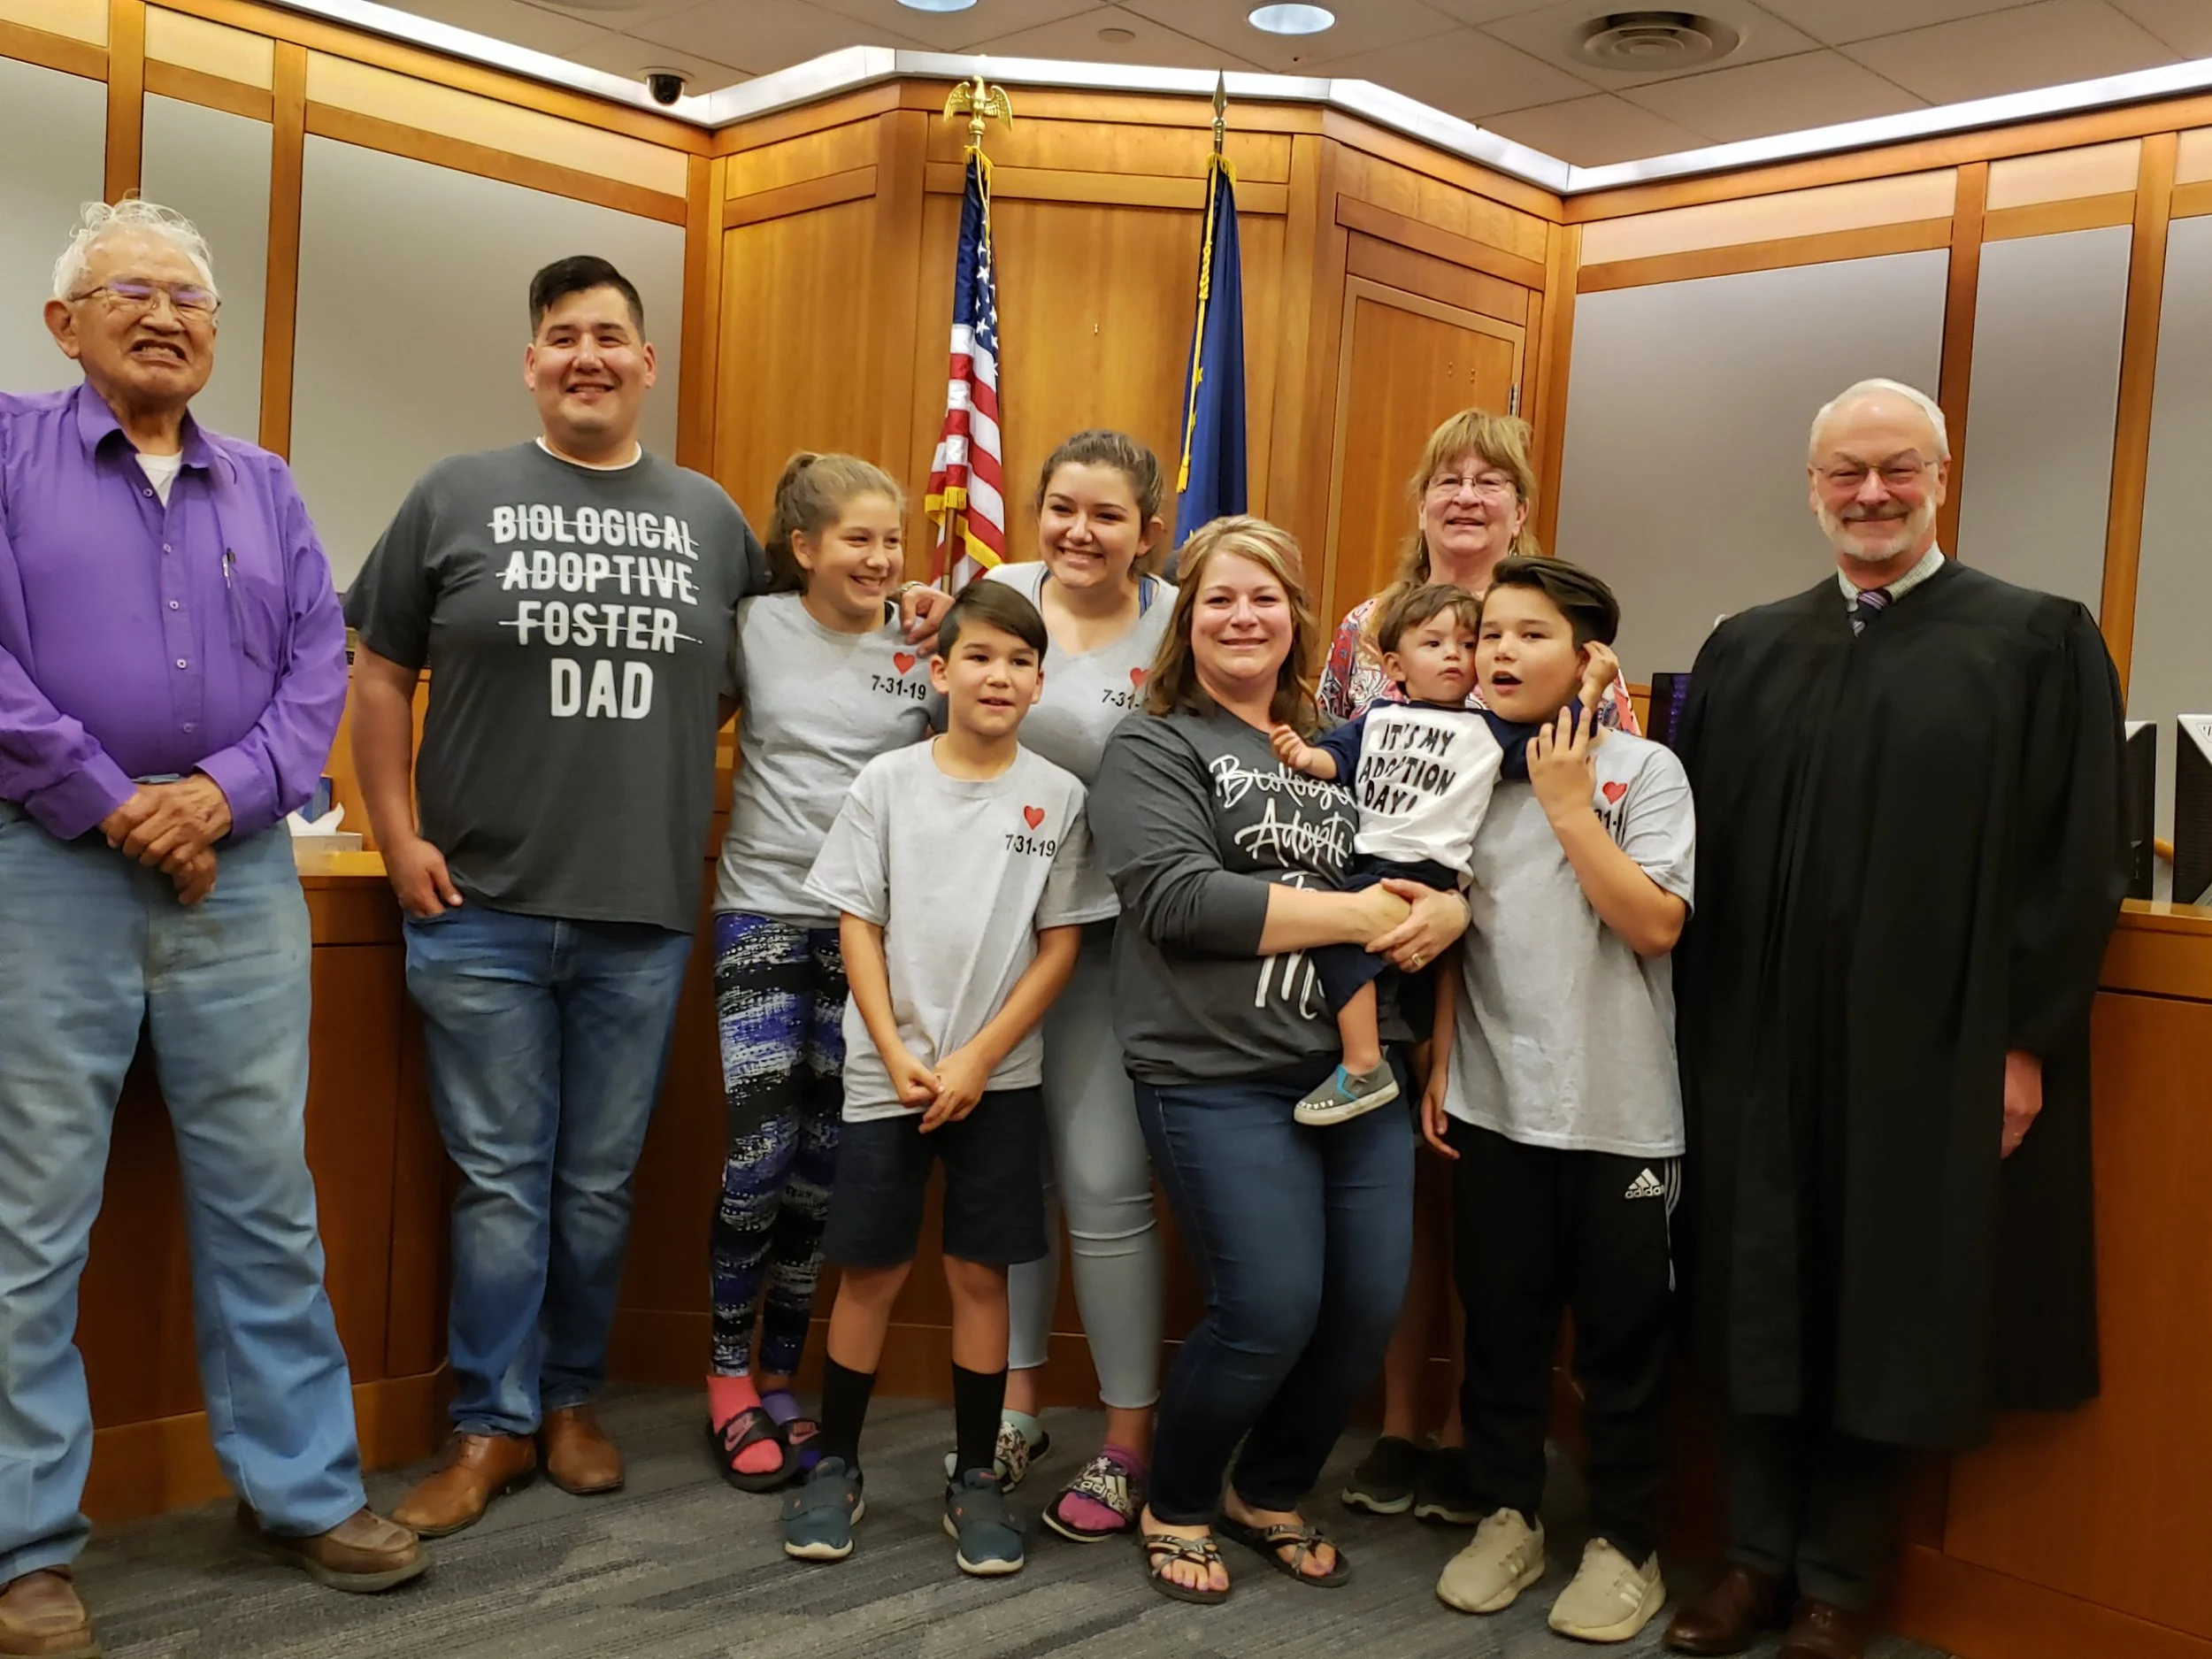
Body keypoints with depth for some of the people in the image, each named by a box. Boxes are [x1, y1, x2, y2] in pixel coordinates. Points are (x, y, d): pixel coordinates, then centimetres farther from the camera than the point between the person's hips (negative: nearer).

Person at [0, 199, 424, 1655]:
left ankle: (304, 1489, 20)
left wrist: (227, 791, -8)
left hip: (240, 876, 4)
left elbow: (320, 661, 8)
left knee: (267, 1204, 8)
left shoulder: (264, 485, 15)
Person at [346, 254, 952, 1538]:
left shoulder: (713, 518, 10)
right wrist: (400, 838, -1)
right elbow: (380, 673, 6)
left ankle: (572, 1397, 28)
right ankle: (494, 1423, 18)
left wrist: (671, 778, 5)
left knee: (600, 1182, 11)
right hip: (483, 910, -1)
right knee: (501, 1178, 5)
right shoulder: (456, 497, 4)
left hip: (645, 915, 2)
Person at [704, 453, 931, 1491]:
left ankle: (781, 1374, 25)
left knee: (823, 1164, 9)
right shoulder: (755, 627, 1)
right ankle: (729, 1374, 16)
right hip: (764, 911, -1)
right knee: (758, 1151, -5)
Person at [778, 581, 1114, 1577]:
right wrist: (897, 1056, -8)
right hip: (887, 1072, 0)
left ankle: (975, 1479, 20)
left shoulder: (1058, 797, 0)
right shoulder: (888, 782, -1)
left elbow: (1061, 946, -1)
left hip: (999, 1078, 0)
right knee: (871, 1269, 6)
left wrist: (977, 1059, -8)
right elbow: (858, 927, 0)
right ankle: (834, 1465, 22)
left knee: (980, 1272, 6)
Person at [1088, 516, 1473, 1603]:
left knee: (1369, 1306, 5)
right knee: (1270, 1311, -8)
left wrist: (1446, 913, -8)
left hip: (1356, 1067, 6)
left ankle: (1272, 1493, 31)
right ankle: (1175, 1506, 20)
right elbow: (1177, 898, -15)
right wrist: (1355, 914, -15)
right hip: (1221, 1076, -5)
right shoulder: (1153, 747, 0)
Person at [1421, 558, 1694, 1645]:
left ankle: (1623, 1542, 24)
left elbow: (1655, 925, -17)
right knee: (1499, 1322, 13)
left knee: (1621, 1334, 8)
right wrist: (1439, 1065, 8)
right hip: (1493, 1103, 4)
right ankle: (1506, 1515, 30)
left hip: (1617, 1110, -3)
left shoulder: (1644, 771, -6)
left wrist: (1569, 807, -17)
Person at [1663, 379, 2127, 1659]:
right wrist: (1698, 1022, 2)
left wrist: (2025, 1037, -9)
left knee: (1890, 1311, 8)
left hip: (1932, 1053, -3)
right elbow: (1702, 848, 9)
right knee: (1768, 1301, 11)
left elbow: (2084, 856, -4)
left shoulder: (2040, 642, -2)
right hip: (1765, 1047, 3)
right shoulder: (1747, 651, 9)